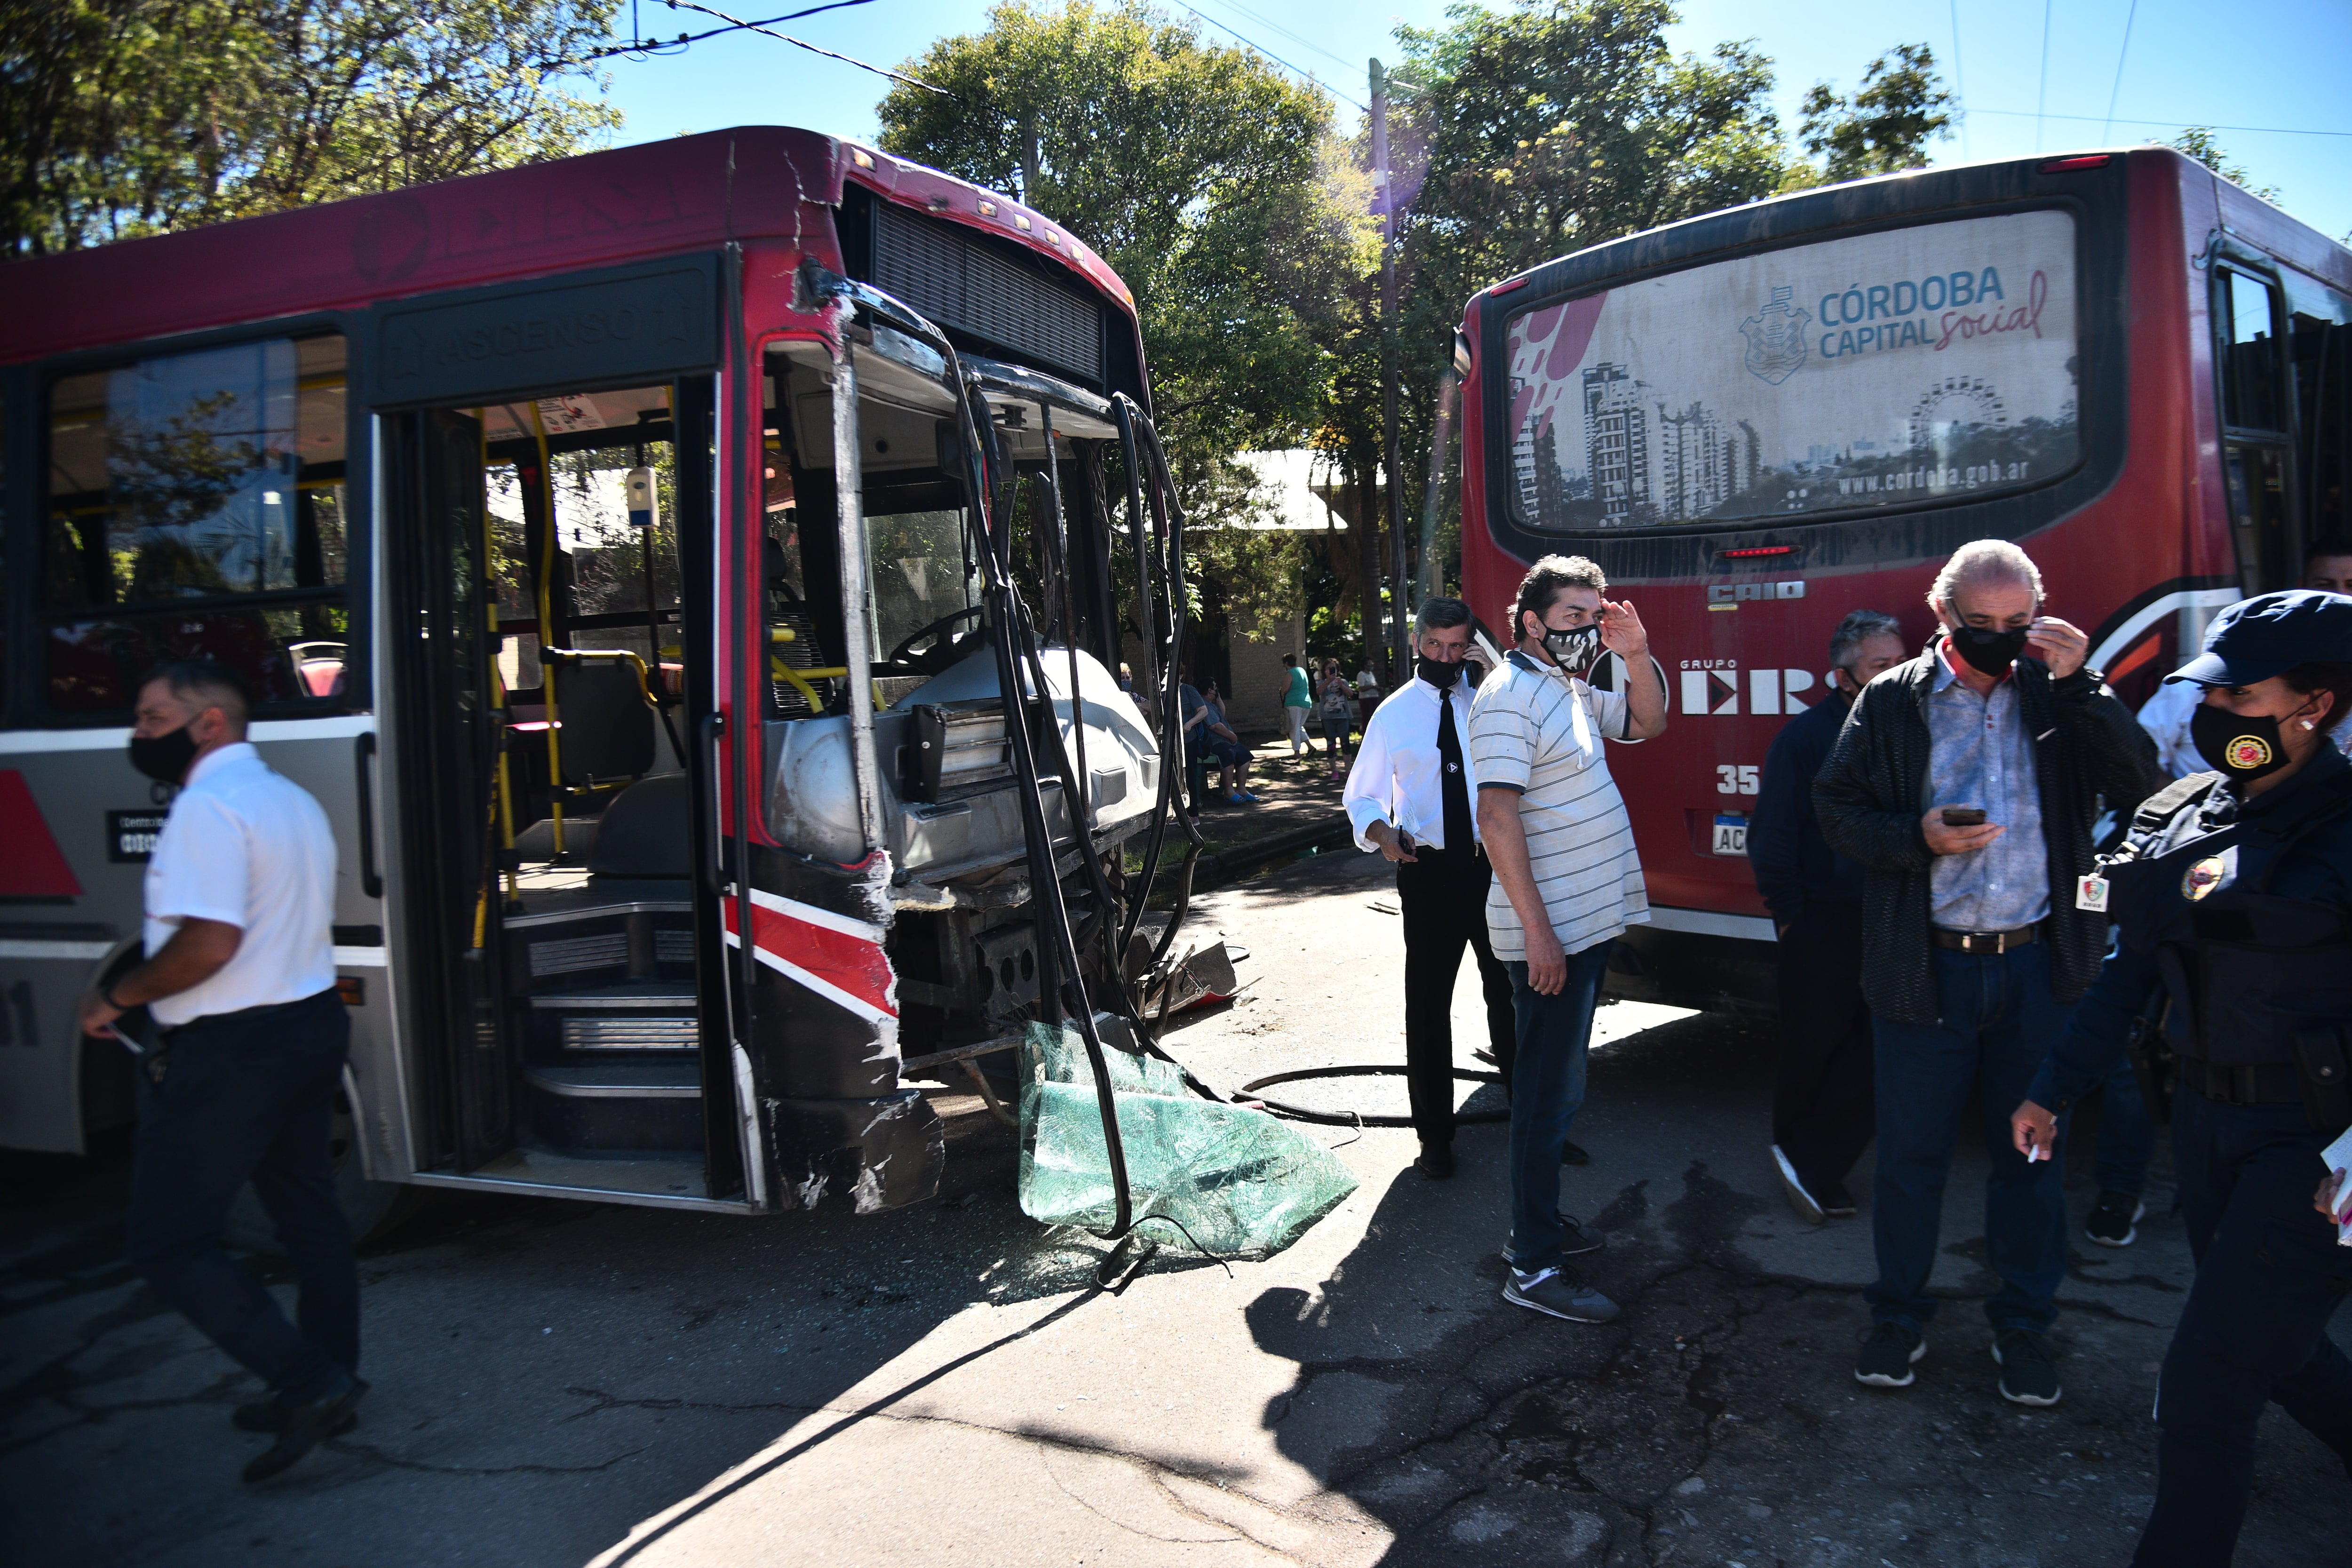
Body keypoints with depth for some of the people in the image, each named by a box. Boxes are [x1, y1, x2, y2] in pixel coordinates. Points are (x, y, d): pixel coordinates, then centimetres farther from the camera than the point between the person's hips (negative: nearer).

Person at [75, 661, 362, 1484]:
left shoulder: (209, 805, -18)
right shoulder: (293, 799, 13)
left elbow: (211, 941, -27)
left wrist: (117, 996, -13)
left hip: (231, 1048, -10)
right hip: (314, 1023, 10)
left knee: (168, 1239, -1)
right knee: (308, 1214, 18)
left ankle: (309, 1383, -5)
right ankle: (328, 1386, 29)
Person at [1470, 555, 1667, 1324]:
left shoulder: (1572, 688, 14)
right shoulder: (1511, 694, -16)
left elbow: (1648, 722, 24)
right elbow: (1497, 816, -23)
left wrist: (1636, 654, 4)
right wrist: (1538, 931, -25)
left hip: (1587, 920, 10)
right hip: (1549, 930, -10)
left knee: (1557, 1085, 18)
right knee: (1550, 1093, -4)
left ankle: (1538, 1222, 32)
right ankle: (1535, 1268, 4)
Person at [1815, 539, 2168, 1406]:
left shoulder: (2060, 695, 2)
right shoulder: (1891, 701, 0)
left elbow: (2141, 788, -9)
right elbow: (1837, 809, 1)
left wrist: (2080, 685, -16)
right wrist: (1917, 838, -16)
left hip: (2039, 967, 1)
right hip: (1925, 967, -1)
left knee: (2031, 1153, 13)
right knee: (1911, 1153, 9)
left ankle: (2023, 1324, 29)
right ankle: (1899, 1315, 27)